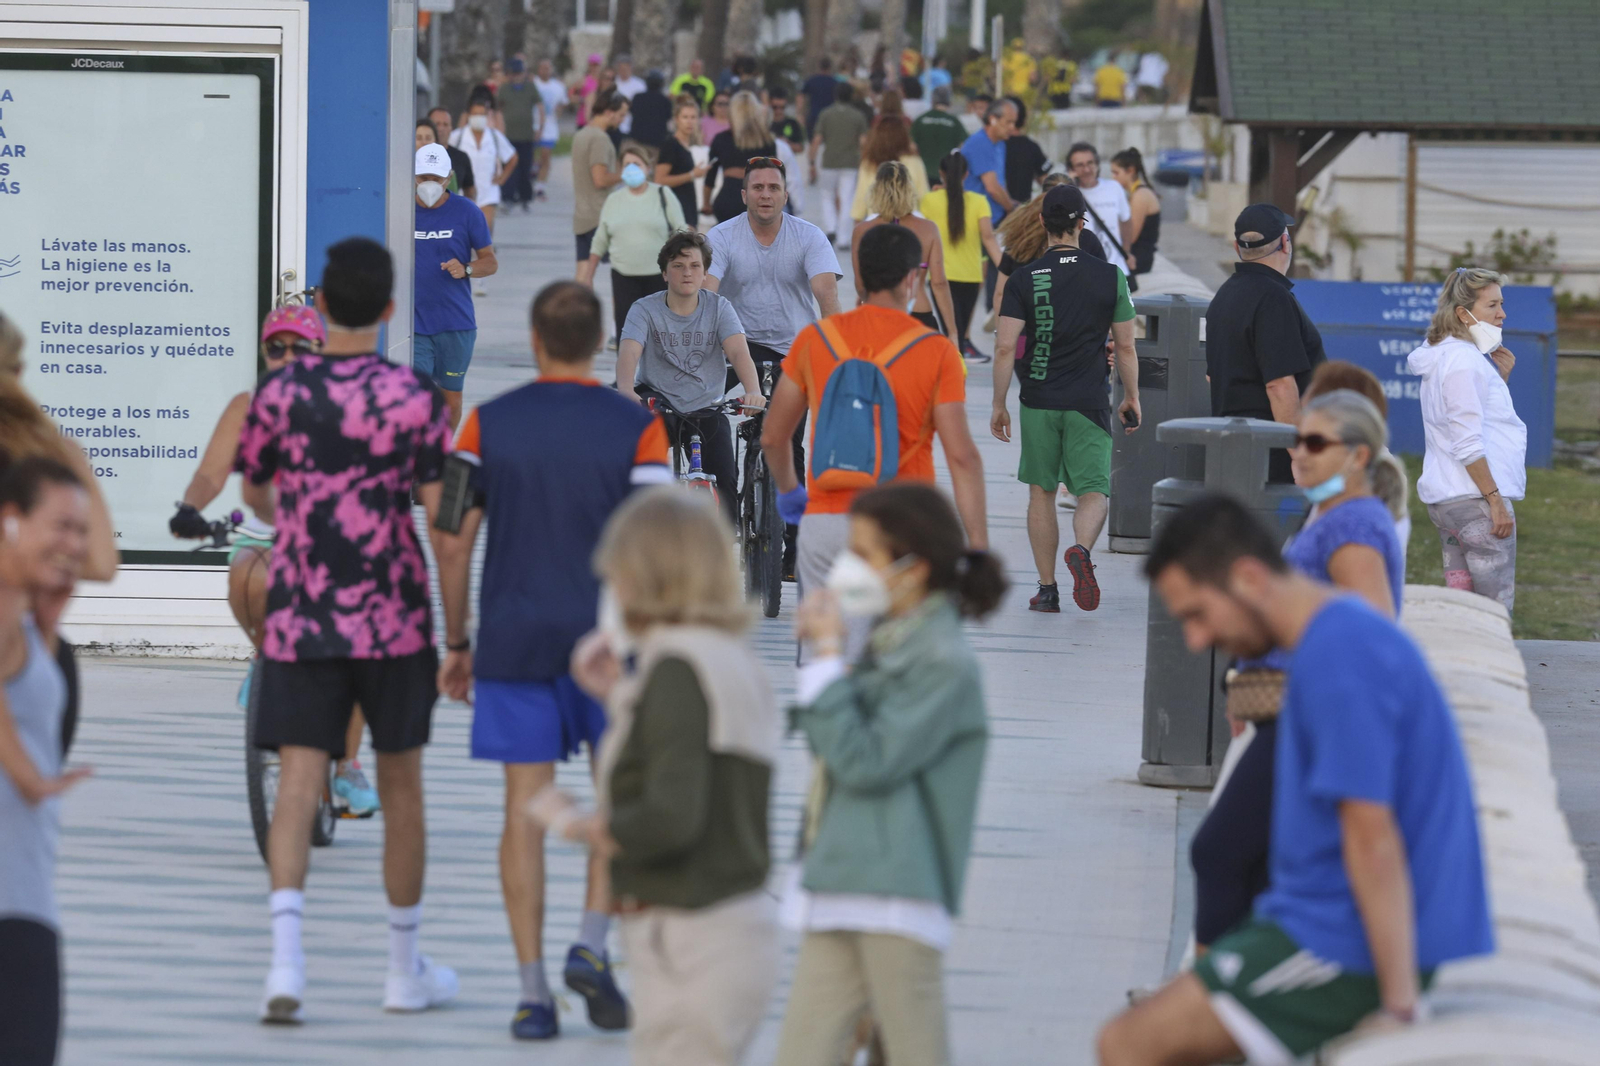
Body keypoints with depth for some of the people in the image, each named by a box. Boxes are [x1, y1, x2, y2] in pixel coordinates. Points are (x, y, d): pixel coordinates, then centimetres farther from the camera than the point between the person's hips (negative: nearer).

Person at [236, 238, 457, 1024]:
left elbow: (255, 496, 13)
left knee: (298, 783, -2)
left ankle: (286, 958, -21)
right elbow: (444, 520, -10)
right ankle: (406, 971, 23)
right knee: (400, 786, 13)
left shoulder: (279, 394, -2)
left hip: (298, 622, 1)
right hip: (394, 621, -1)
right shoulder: (415, 399, -7)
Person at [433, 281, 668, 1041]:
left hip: (513, 639, 1)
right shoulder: (636, 428, -3)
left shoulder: (488, 424, 1)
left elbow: (453, 540, 1)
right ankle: (592, 944, 0)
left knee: (525, 808, 3)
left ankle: (533, 992, 0)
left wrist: (456, 644, 11)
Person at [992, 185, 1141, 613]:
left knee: (1041, 492, 13)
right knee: (1094, 491, 3)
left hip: (1039, 401, 1)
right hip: (1090, 402, -1)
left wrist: (999, 406, 1)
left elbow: (1005, 347, -7)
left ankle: (1047, 589, 14)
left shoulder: (1023, 280, -4)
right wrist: (1131, 398, 15)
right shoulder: (1109, 277, -2)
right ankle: (1081, 548, -29)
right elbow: (1125, 346, 3)